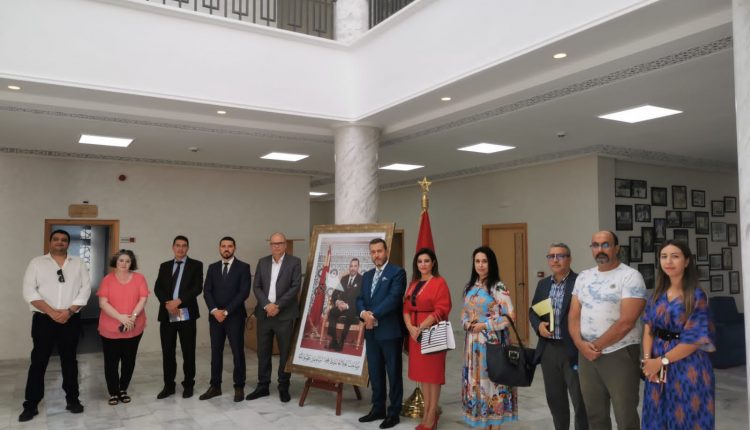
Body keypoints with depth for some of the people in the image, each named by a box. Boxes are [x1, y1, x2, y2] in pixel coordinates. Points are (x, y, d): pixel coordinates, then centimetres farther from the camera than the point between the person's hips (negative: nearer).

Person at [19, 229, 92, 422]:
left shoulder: (78, 263, 7)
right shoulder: (36, 262, 3)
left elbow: (85, 288, -1)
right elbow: (29, 291, -6)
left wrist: (69, 311, -13)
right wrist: (52, 312, -15)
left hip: (71, 320, 1)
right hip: (43, 320, -1)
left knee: (69, 360, 10)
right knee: (38, 361, 3)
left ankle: (72, 399, 20)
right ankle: (31, 405, 13)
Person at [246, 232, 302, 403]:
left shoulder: (294, 262, -2)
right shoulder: (262, 262, 9)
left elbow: (295, 287, -9)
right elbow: (256, 287, 5)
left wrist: (277, 306, -14)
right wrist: (267, 305, -10)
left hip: (284, 314, -3)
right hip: (264, 314, 4)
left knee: (285, 352, 3)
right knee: (263, 351, 9)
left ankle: (284, 387, 16)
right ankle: (263, 385, 21)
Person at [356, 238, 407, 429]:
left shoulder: (397, 272, -7)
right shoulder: (367, 275, 15)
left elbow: (393, 298, -18)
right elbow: (360, 299, 10)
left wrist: (374, 315, -18)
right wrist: (363, 313, -11)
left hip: (390, 331, -6)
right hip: (371, 332, 7)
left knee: (393, 373, 4)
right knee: (375, 372, 14)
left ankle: (393, 413, 14)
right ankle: (378, 409, 26)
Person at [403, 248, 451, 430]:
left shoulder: (439, 282, -7)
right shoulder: (413, 284, 13)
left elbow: (441, 310, -15)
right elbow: (406, 308, 10)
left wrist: (421, 327, -18)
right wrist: (410, 327, -7)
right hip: (415, 333, 7)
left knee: (433, 372, 0)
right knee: (421, 371, 10)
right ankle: (427, 412, 20)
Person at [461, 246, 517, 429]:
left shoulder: (498, 287, -9)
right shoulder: (470, 287, 10)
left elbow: (510, 316, -14)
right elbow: (464, 315, 17)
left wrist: (484, 325, -14)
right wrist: (468, 324, -5)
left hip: (492, 342, -6)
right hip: (474, 343, 6)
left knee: (493, 380, -1)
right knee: (477, 381, 10)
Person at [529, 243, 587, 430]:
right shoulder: (543, 284, 11)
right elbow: (533, 311, 16)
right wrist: (538, 325, -5)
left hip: (573, 350, -6)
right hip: (548, 349, 6)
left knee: (581, 400, 3)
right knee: (554, 399, 16)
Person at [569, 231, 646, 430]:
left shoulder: (630, 276, -9)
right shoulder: (583, 277, 10)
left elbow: (626, 322, -17)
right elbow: (573, 315, 7)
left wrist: (596, 346, -11)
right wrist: (581, 344, -10)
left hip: (620, 354, -5)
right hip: (586, 355, 5)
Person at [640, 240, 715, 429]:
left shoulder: (697, 296, -9)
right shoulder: (657, 294, 6)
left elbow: (695, 339, -14)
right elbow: (648, 329, 6)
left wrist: (662, 360, -14)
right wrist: (647, 359, -9)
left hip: (687, 368, -5)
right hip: (658, 370, 5)